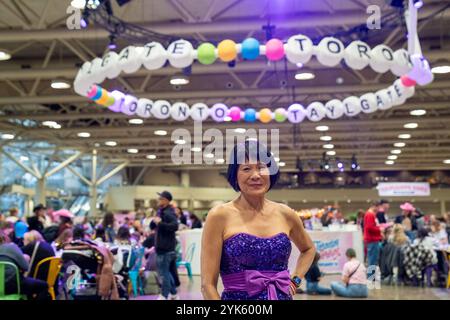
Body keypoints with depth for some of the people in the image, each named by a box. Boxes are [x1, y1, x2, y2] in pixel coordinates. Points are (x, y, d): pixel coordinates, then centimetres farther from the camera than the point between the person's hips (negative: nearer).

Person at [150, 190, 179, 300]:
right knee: (166, 271, 17)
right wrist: (154, 221, -3)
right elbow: (152, 226, 18)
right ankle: (173, 294, 26)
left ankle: (164, 296, 4)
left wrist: (160, 223, -28)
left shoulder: (169, 213, -15)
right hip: (162, 246, 10)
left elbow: (175, 226, -30)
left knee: (163, 272, -4)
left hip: (166, 247, -10)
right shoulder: (160, 211, 15)